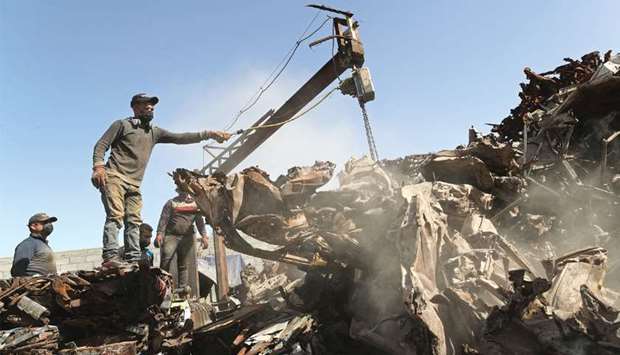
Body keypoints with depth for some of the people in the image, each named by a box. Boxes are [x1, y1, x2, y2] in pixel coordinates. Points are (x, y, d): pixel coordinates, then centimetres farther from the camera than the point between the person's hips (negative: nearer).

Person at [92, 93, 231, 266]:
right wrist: (98, 166, -18)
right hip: (114, 177, -5)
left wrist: (209, 134, 1)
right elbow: (101, 145, 2)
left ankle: (134, 260, -4)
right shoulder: (122, 125, 7)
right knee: (115, 216, -19)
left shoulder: (154, 132, 21)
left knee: (133, 221, -2)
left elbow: (180, 138, 11)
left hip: (134, 185, 6)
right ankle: (110, 256, -26)